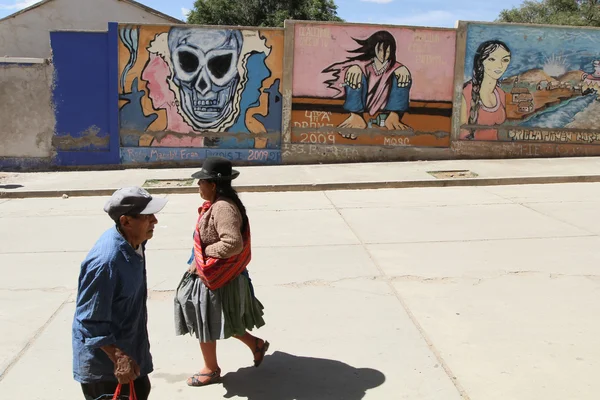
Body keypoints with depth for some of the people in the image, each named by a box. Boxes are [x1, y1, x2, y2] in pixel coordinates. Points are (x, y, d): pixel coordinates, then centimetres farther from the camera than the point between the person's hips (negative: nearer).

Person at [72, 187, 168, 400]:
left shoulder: (134, 242, -5)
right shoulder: (105, 261, -34)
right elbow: (91, 321, -28)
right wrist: (119, 358, -28)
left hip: (129, 344, 9)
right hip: (103, 359, -9)